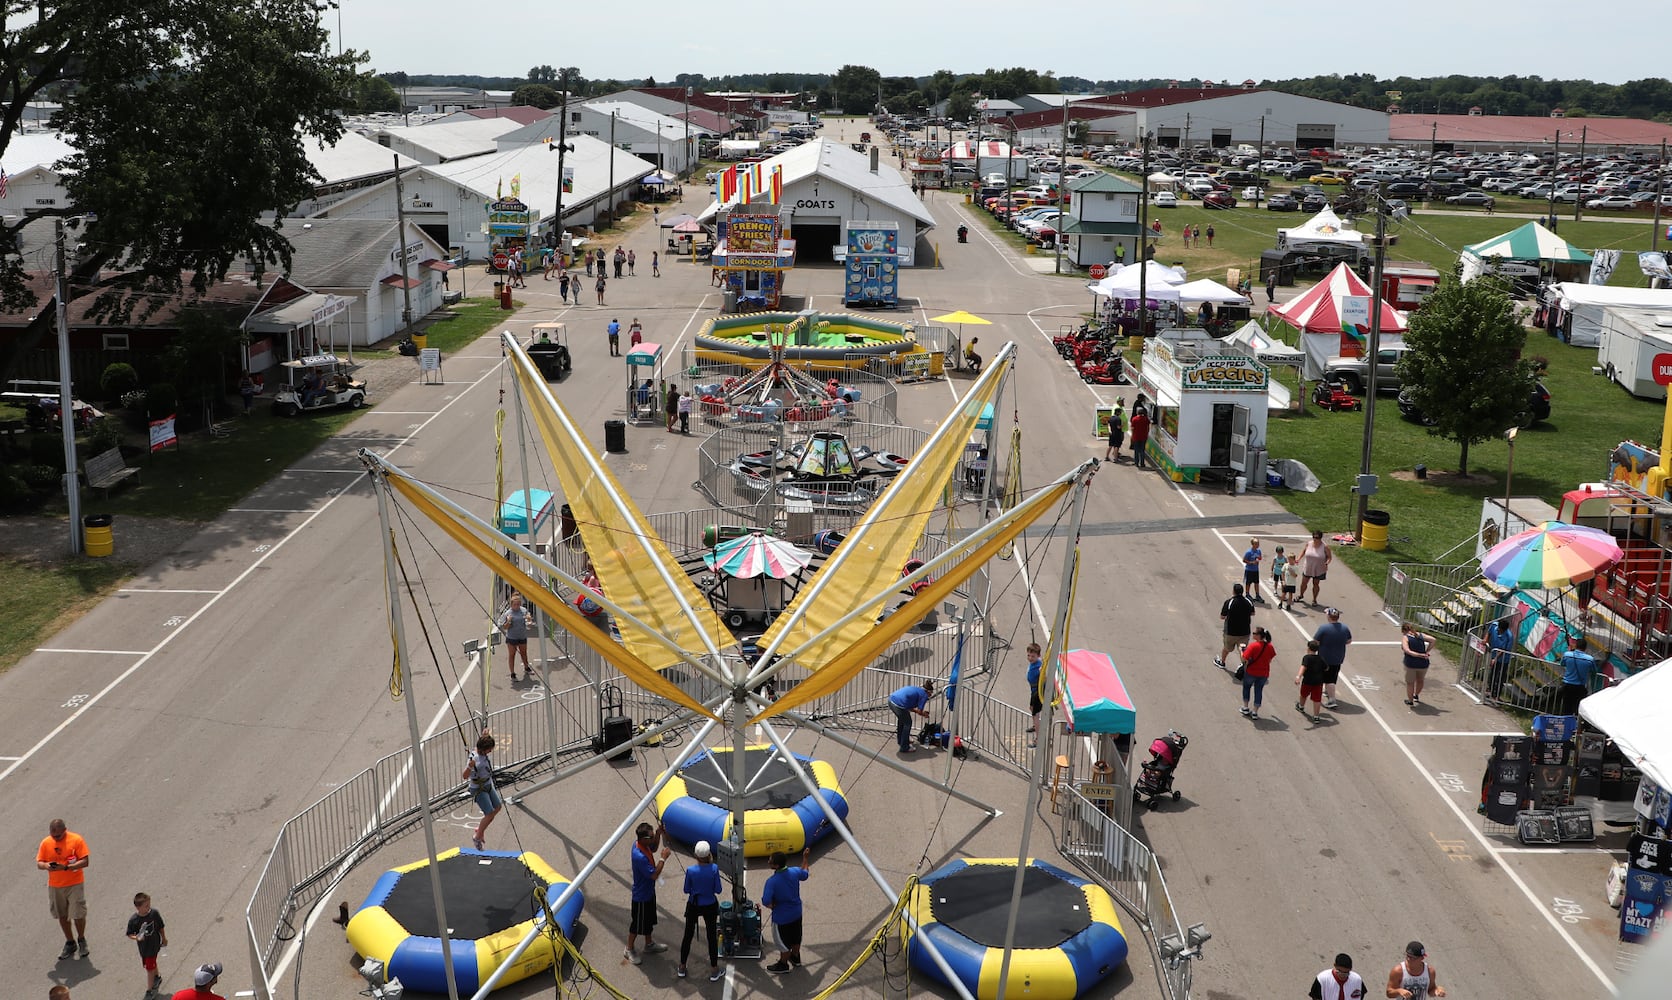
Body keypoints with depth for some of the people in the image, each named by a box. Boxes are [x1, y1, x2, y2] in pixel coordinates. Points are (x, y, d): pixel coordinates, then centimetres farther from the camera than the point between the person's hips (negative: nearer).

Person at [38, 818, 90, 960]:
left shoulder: (76, 840, -13)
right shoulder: (46, 843, -2)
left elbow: (85, 862, -14)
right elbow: (39, 863, 2)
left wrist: (66, 867, -27)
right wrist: (46, 866, -22)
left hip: (75, 884, -3)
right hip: (54, 885, 3)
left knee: (78, 915, -3)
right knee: (62, 916, 13)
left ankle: (81, 939, 23)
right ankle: (70, 943, 30)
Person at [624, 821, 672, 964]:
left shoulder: (640, 844, -10)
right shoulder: (639, 857, -38)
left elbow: (653, 848, 12)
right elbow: (654, 875, -32)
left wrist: (658, 834, -4)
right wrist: (663, 858, -25)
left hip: (649, 891, 9)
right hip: (641, 896, -9)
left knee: (649, 920, 26)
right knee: (638, 923, 12)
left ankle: (649, 944, 45)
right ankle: (629, 950, 32)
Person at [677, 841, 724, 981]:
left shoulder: (690, 870, -19)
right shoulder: (714, 869, -21)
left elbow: (686, 890, -7)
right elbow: (718, 890, -12)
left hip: (693, 906, 1)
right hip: (710, 906, -1)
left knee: (688, 935, 17)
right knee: (712, 937, 13)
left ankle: (682, 968, 30)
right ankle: (714, 971, 20)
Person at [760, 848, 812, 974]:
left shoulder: (772, 881, -31)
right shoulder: (794, 872, -15)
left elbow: (766, 902, -34)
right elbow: (804, 874, 9)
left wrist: (773, 906, -12)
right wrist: (805, 858, 22)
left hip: (782, 916, -6)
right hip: (796, 912, 6)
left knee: (783, 940, 16)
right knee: (796, 937, 27)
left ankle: (783, 964, 35)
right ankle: (795, 957, 48)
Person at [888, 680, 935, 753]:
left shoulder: (915, 689, 28)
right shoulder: (924, 695, 6)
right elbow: (919, 711, 1)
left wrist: (915, 710, 31)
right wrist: (924, 714, 21)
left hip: (891, 700, 8)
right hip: (899, 704, -8)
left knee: (901, 719, 33)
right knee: (907, 724, 14)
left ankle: (900, 740, 49)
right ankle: (904, 748, 20)